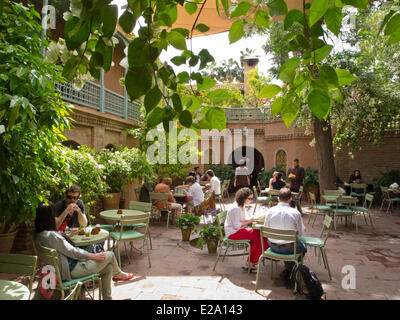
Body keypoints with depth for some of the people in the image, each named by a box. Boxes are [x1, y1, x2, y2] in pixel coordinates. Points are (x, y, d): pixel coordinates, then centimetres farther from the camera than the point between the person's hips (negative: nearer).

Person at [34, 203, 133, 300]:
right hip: (71, 270, -10)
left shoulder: (39, 234, 2)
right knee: (110, 255, 0)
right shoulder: (50, 235, -28)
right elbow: (72, 252, -22)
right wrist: (94, 256, -12)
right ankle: (118, 274, 31)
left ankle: (107, 297, 19)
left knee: (108, 267, 10)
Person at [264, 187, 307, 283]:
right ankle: (288, 271, 28)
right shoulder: (296, 213, -15)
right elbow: (300, 233, -3)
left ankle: (288, 269, 38)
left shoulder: (270, 211, -10)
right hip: (289, 248, -2)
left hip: (273, 246, 2)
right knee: (303, 247, 30)